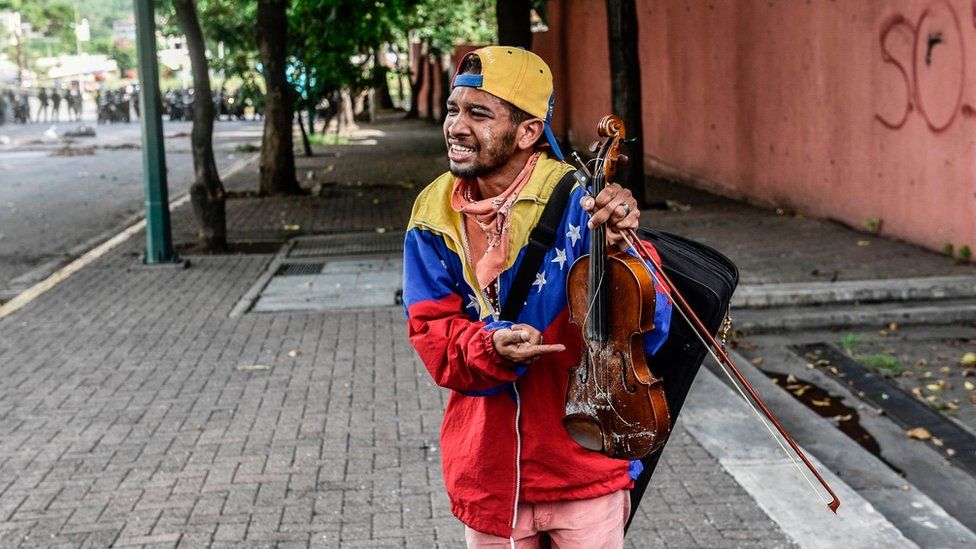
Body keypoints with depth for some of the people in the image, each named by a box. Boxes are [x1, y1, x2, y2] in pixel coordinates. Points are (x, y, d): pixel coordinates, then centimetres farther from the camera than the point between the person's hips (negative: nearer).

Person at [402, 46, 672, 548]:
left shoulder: (577, 203, -16)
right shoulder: (433, 217, -3)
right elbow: (433, 335, -5)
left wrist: (620, 246, -32)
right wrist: (490, 347, -25)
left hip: (581, 464, -3)